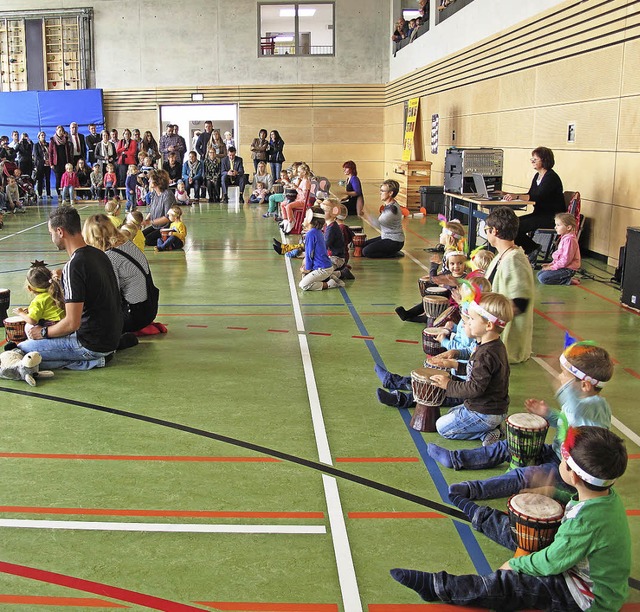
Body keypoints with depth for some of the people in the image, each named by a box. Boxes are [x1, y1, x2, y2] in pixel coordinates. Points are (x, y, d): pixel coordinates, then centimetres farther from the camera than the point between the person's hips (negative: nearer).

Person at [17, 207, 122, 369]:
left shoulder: (73, 267, -23)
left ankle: (90, 361, -5)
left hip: (94, 343, -9)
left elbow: (72, 323, -24)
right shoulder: (98, 254, 5)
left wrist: (44, 332, -5)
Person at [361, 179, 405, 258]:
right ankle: (391, 251, 11)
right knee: (363, 245, 12)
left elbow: (378, 224, -29)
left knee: (366, 251, -15)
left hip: (394, 242, -10)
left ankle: (393, 254, -4)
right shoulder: (388, 205, 7)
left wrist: (364, 214, -32)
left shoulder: (393, 208, -24)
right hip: (387, 238, 10)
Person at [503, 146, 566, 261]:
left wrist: (516, 196, -35)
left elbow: (537, 198, -26)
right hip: (540, 214, 9)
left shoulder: (551, 177, -15)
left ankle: (533, 249, -1)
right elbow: (530, 195, 13)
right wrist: (510, 195, 0)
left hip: (552, 218, -9)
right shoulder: (537, 176, 14)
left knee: (518, 226, -21)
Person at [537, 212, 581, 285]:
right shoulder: (564, 237, 13)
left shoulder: (569, 240, -21)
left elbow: (566, 259, -24)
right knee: (539, 274, 10)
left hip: (568, 269, -11)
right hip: (561, 265, 11)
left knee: (543, 278, -19)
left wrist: (553, 267, -20)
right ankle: (567, 278, 5)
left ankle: (568, 280, -12)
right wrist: (552, 264, 10)